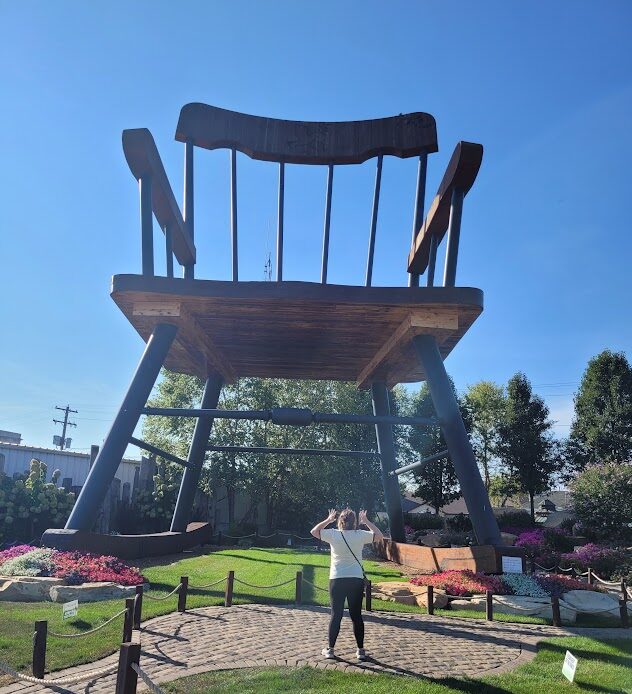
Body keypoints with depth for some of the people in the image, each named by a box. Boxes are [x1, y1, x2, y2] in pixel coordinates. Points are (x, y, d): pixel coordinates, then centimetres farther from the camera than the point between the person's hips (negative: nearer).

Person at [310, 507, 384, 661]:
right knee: (356, 615, 9)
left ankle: (330, 649, 14)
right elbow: (379, 535, 13)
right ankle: (361, 650, 14)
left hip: (337, 580, 0)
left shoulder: (333, 534, -5)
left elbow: (314, 531, 11)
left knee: (336, 615, 8)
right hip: (356, 580, 1)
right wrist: (366, 521, 15)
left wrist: (328, 520, 15)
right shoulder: (360, 535, -4)